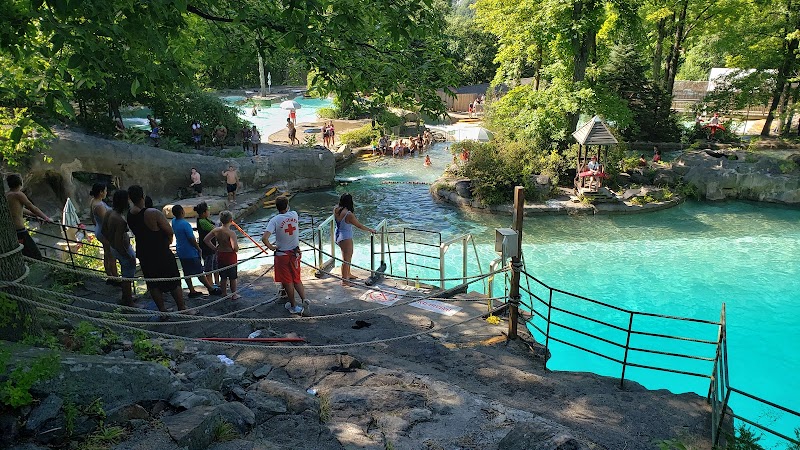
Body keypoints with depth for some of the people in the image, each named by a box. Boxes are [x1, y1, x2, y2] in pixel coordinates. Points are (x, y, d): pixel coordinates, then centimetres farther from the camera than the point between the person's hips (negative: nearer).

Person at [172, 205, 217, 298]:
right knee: (199, 272, 0)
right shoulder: (185, 224, -23)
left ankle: (192, 291, 18)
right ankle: (211, 289, 9)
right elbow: (191, 239, -19)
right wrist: (198, 248, -6)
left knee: (186, 272, 12)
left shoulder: (174, 222, 2)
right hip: (190, 253, -8)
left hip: (181, 252, 8)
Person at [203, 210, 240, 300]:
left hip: (220, 256, 5)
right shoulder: (231, 233, -23)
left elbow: (206, 239, 2)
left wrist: (214, 248, 6)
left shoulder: (216, 230, -5)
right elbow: (235, 248, -30)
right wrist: (237, 247, -7)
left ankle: (224, 294, 29)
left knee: (223, 277, 18)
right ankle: (234, 295, 23)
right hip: (230, 256, -5)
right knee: (232, 277, 12)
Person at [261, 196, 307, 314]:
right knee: (296, 279, 19)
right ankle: (304, 299, 4)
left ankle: (293, 306, 22)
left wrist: (271, 247, -12)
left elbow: (264, 238, -28)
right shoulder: (294, 215, -6)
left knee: (287, 281, 11)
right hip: (295, 252, 4)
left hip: (282, 254, -4)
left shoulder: (275, 220, -19)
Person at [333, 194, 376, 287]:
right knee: (346, 260, 3)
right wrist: (370, 230, -3)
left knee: (349, 255, 26)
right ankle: (344, 281, 13)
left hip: (339, 235, 9)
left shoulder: (336, 209, -5)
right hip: (345, 238, -9)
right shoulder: (348, 214, -28)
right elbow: (359, 226, -17)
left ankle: (348, 274, 42)